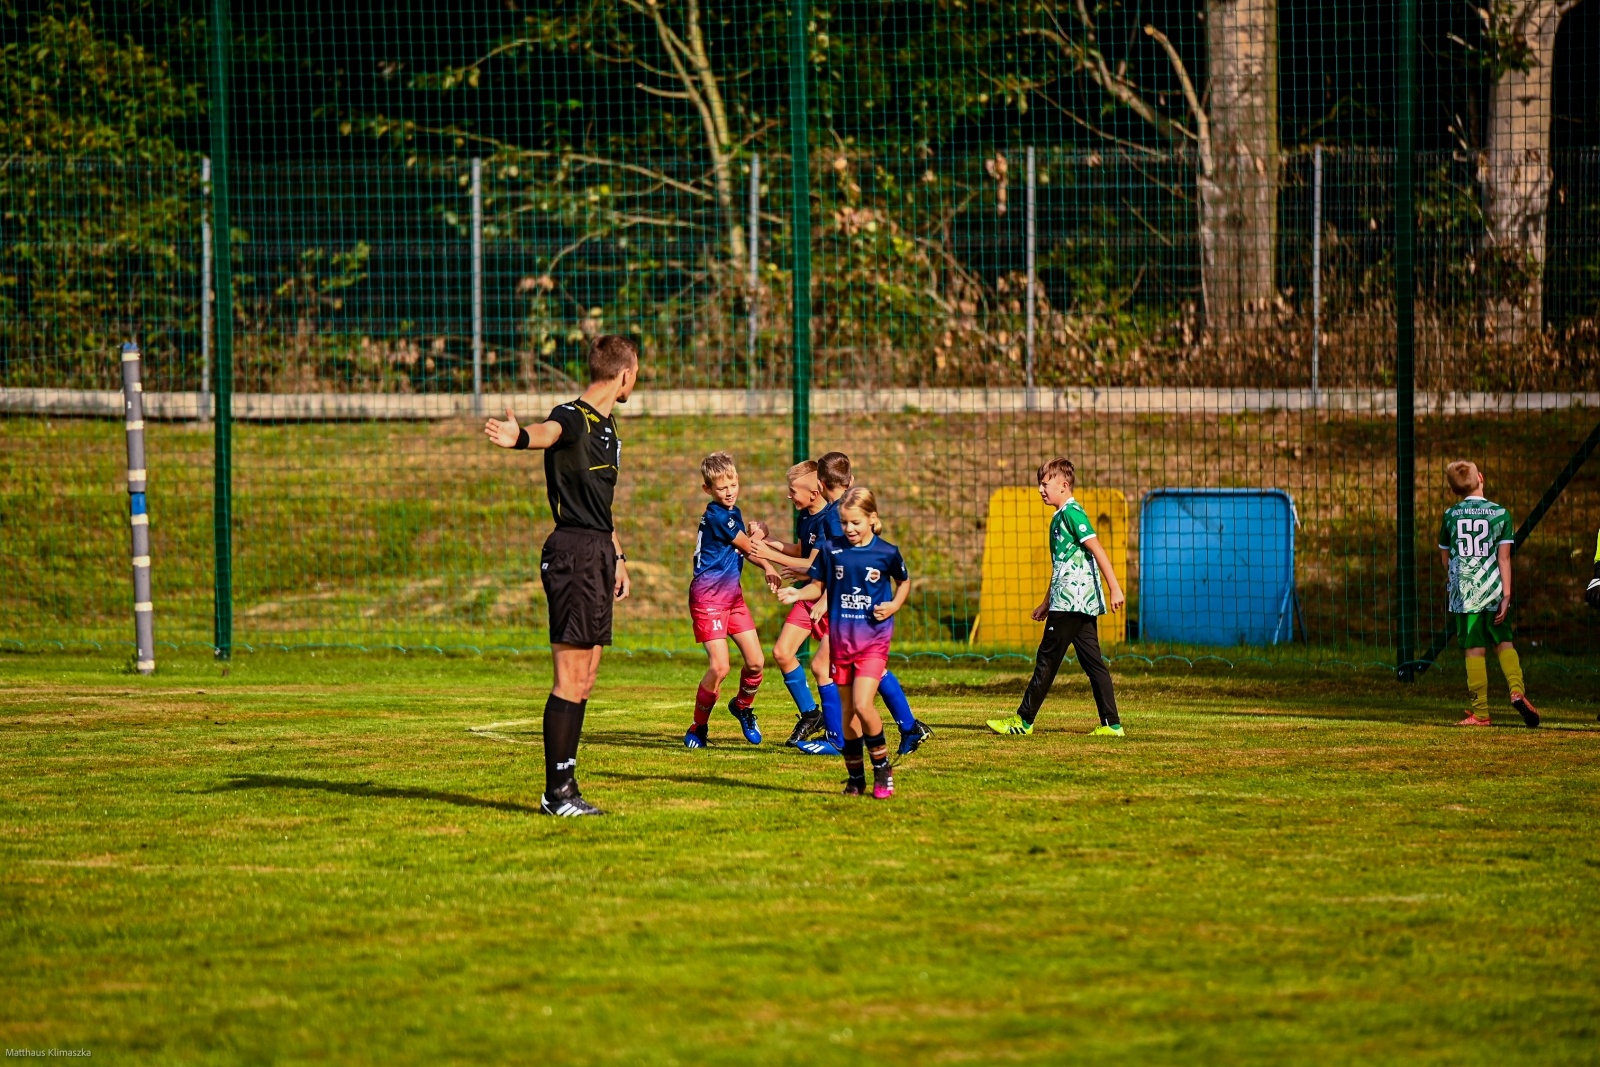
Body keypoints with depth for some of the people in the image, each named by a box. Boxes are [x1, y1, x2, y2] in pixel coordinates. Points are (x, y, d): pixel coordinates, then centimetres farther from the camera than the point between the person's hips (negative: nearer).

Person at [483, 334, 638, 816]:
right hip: (574, 553, -10)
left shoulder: (607, 426, 20)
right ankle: (557, 792, -9)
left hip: (598, 553, 10)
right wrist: (520, 436, -59)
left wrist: (617, 556, 30)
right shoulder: (573, 417, -11)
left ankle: (565, 787, 16)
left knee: (584, 680, 11)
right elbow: (549, 431, -36)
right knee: (571, 677, -10)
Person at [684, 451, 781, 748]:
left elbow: (744, 550, 24)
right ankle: (698, 728, 2)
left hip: (733, 595, 8)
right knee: (719, 667, -15)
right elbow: (748, 546, -8)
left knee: (755, 662, 4)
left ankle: (742, 707, 33)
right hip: (708, 597, -8)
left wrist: (767, 566, 7)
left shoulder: (733, 513, 11)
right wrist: (759, 534, 14)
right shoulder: (715, 516, -18)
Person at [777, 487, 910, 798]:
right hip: (840, 638, 3)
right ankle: (855, 776, 20)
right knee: (847, 710, 8)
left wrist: (894, 605, -4)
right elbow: (819, 586, 9)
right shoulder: (831, 549, 0)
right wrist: (798, 594, -10)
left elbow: (904, 582, 13)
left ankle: (882, 768, 2)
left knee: (862, 704, -17)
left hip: (874, 639, -3)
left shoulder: (887, 553, -4)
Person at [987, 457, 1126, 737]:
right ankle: (1111, 723, 2)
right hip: (1083, 602, 10)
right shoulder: (1059, 517, 20)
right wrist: (1047, 603, 33)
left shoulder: (1072, 513, -10)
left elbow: (1098, 550, -18)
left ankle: (1024, 719, 2)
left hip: (1071, 600, -10)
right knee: (1093, 662, 5)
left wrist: (1114, 588, -24)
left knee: (1047, 659, -3)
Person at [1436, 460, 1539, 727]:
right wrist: (1506, 595, -5)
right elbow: (1503, 558, -5)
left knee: (1474, 650, 1)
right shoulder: (1500, 513, -1)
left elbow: (1445, 557, 14)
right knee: (1504, 643, 13)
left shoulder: (1451, 515, 3)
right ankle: (1517, 690, -9)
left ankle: (1480, 712, 0)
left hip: (1464, 593, 0)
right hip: (1494, 591, 0)